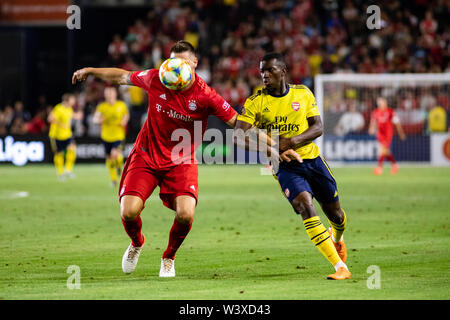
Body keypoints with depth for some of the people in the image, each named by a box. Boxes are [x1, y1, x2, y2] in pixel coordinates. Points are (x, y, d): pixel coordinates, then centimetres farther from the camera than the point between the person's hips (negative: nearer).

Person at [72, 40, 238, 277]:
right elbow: (123, 77, 10)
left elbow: (238, 123, -10)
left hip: (181, 161, -1)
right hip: (146, 154, 1)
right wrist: (90, 71, 13)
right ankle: (137, 243, 23)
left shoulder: (205, 96, -15)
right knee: (129, 212, -16)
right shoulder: (155, 79, -9)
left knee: (185, 215, -23)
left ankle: (169, 257, 11)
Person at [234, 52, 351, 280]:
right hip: (285, 167, -3)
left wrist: (292, 141, -21)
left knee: (334, 213, 11)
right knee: (305, 207, -25)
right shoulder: (255, 102, -6)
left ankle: (337, 237, 52)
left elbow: (318, 127, -4)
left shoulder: (302, 94, 0)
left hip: (312, 158, 3)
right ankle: (340, 268, -25)